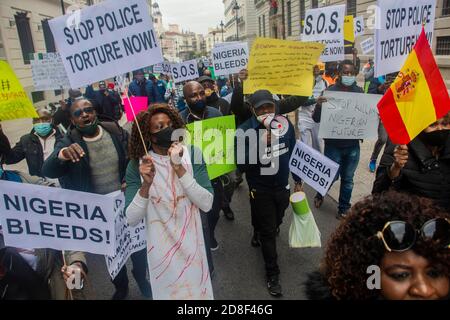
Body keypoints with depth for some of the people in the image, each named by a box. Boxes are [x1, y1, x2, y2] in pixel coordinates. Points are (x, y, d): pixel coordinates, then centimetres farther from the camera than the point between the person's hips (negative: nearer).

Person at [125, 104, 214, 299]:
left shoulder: (192, 154, -14)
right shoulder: (137, 164, -12)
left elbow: (207, 205, -21)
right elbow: (132, 220, -16)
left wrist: (179, 168, -29)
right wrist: (146, 184, -32)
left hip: (192, 245, 1)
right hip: (161, 250, 0)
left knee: (198, 292, 21)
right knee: (167, 293, 21)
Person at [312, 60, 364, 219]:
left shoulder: (359, 91, 2)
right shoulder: (329, 91, -8)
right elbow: (317, 119, -9)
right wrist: (319, 106, -31)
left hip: (353, 144, 3)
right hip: (333, 144, -3)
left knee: (348, 179, 12)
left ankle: (343, 208, 30)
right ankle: (320, 194, 38)